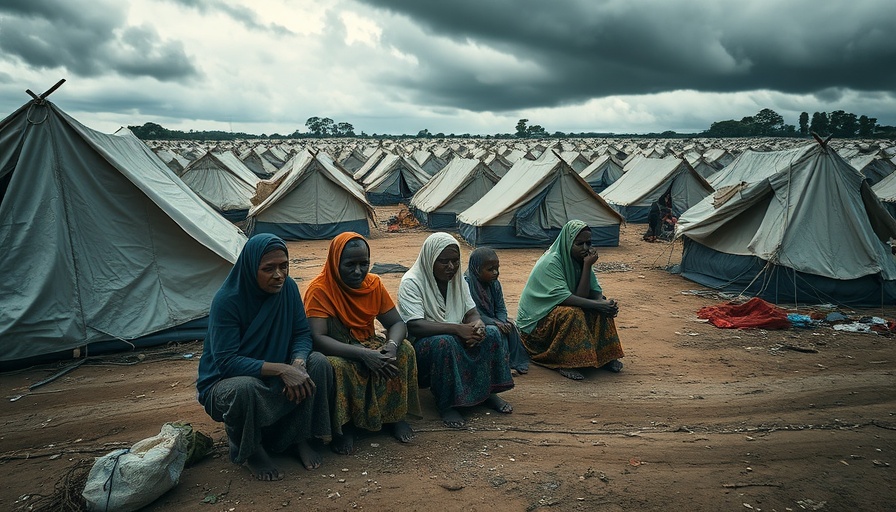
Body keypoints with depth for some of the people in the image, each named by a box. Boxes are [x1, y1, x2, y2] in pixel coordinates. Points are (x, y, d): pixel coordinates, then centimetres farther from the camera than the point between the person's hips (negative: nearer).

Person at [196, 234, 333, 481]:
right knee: (243, 388, -39)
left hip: (273, 378, 5)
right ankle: (250, 450, -8)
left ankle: (298, 439, -4)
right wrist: (281, 369, -36)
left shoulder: (288, 288, -10)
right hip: (225, 382, -5)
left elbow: (302, 334, -6)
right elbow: (226, 362, -27)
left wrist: (298, 363, -29)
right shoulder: (227, 300, -24)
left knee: (318, 363, -20)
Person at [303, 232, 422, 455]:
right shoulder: (319, 290, -21)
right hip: (334, 352, -5)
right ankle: (343, 426, -13)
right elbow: (317, 338, -30)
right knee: (336, 367, -38)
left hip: (368, 346, 5)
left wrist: (392, 345, -29)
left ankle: (395, 415, -4)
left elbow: (397, 323, -4)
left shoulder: (374, 283, -5)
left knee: (404, 349, -21)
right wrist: (363, 354, -39)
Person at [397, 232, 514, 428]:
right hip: (419, 346, -6)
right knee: (444, 342, -38)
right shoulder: (411, 282, -17)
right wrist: (458, 329, -33)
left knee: (491, 333, -16)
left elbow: (471, 313, 5)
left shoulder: (457, 279, 5)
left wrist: (478, 325, -21)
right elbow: (415, 326, -28)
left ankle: (488, 391, -1)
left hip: (456, 340, 7)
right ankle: (446, 404, -22)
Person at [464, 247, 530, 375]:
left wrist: (502, 321, -18)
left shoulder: (494, 284, 4)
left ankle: (514, 362, -7)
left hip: (492, 320, 7)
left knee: (511, 326, -14)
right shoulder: (466, 284, -21)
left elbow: (501, 308, 5)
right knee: (496, 331, -28)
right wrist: (495, 323, -28)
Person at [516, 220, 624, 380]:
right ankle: (565, 363, -23)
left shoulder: (579, 260, -1)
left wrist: (587, 266, -27)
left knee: (603, 307, -10)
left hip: (560, 310, 8)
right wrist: (597, 305, -35)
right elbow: (564, 298, -32)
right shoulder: (550, 262, -24)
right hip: (536, 323, -8)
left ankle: (604, 355, -2)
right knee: (572, 313, -34)